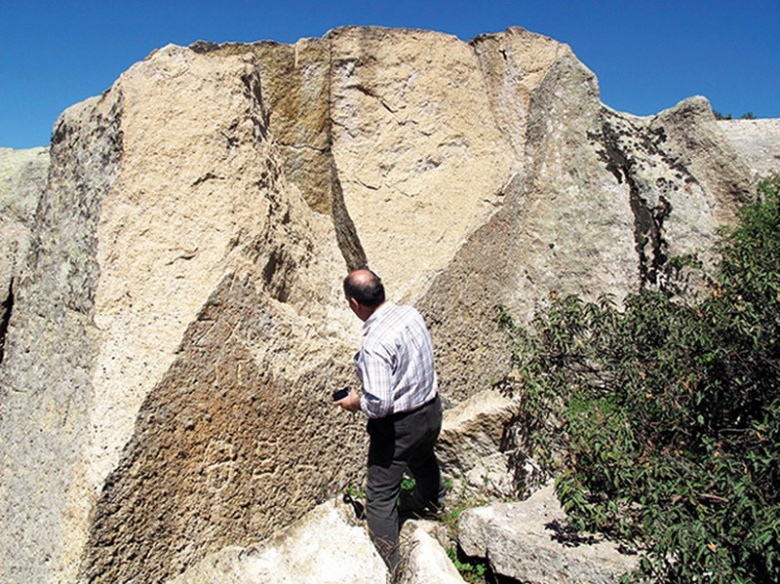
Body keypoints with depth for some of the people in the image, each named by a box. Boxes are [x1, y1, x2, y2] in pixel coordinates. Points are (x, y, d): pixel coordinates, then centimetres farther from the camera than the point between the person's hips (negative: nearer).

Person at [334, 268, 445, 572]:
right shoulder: (411, 313, -9)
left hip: (400, 424, -8)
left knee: (381, 496, 10)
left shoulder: (375, 345, -33)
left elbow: (379, 405, -31)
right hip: (431, 408, 9)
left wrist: (355, 403, -12)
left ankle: (387, 563, 25)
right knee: (423, 459, 38)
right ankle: (432, 501, 67)